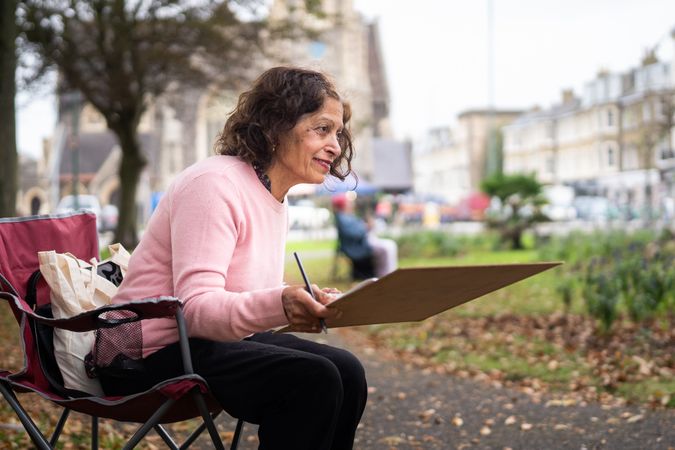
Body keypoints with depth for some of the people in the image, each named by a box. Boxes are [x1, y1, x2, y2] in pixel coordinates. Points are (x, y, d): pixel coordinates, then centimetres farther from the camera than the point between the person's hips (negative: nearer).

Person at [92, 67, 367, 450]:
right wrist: (279, 304, -44)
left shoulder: (276, 200, 11)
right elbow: (196, 307, -27)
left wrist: (310, 302, -5)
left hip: (220, 337, 9)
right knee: (312, 379, -25)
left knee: (347, 372, -8)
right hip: (153, 355, -9)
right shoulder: (215, 184, -18)